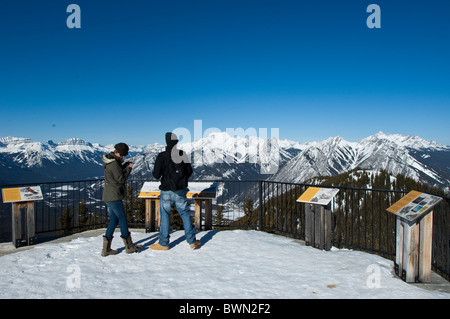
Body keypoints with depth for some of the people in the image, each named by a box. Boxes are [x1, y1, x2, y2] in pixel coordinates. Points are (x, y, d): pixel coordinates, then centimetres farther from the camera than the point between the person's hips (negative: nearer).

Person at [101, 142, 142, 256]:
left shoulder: (110, 162, 12)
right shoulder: (114, 163, -18)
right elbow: (121, 179, -17)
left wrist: (124, 166, 12)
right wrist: (128, 168, -6)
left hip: (108, 196, 9)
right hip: (114, 197, -9)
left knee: (113, 221, 13)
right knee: (123, 220, 2)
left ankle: (106, 248, 13)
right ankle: (129, 246, 14)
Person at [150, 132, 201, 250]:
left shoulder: (162, 156, -12)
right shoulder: (182, 154, -2)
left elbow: (156, 175, -11)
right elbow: (189, 171, 6)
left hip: (167, 192, -3)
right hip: (181, 191, 3)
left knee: (165, 216, 9)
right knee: (185, 214, 12)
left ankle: (163, 243, 18)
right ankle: (192, 241, 16)